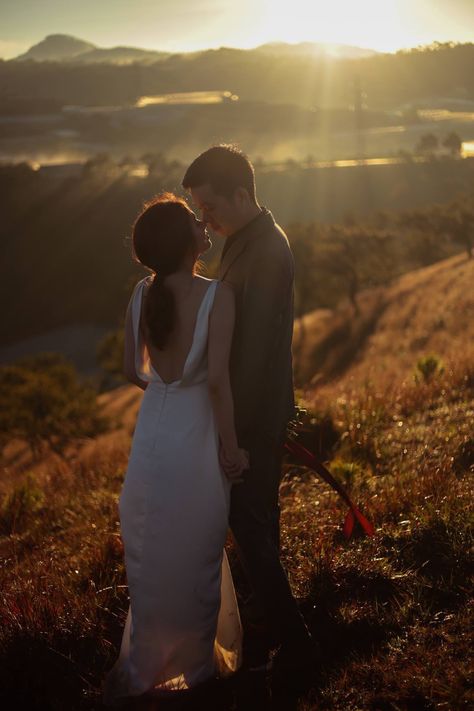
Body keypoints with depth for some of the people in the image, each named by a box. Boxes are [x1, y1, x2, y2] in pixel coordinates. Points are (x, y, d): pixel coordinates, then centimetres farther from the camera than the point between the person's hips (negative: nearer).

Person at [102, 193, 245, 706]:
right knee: (196, 558, 15)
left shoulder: (141, 294, -4)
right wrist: (231, 447, -12)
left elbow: (132, 370, 4)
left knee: (152, 559, 20)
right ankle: (197, 664, 33)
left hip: (151, 439, 5)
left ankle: (143, 668, 34)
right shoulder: (217, 296, -19)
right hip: (196, 440, -4)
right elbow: (217, 379, -23)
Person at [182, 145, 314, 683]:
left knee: (248, 520, -2)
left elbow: (254, 350, -25)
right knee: (258, 516, 20)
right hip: (256, 408, 10)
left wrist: (233, 431, -21)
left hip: (254, 415, -10)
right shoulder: (248, 240, 8)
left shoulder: (265, 254, -24)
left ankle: (291, 640, 9)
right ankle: (268, 616, 35)